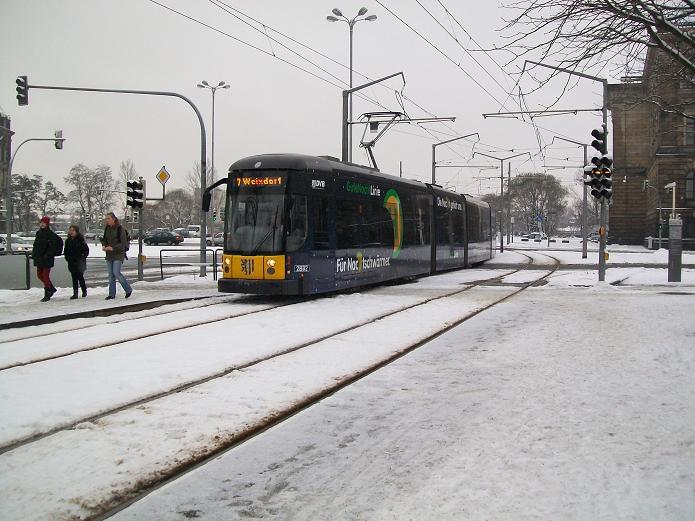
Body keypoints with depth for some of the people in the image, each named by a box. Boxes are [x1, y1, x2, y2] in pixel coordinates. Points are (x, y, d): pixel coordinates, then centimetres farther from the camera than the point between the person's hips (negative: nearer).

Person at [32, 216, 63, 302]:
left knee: (45, 276, -5)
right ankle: (52, 289, 31)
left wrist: (47, 255, -24)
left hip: (47, 259, -8)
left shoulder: (50, 234, -11)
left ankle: (47, 295, 5)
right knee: (39, 275, 14)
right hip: (39, 258, 8)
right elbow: (36, 245, 19)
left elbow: (53, 247, -18)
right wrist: (33, 254, 11)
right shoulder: (39, 233, 12)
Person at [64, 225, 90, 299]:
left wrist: (83, 257, -6)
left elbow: (86, 250, -3)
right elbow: (66, 251, 19)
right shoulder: (68, 241, 9)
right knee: (74, 278, 5)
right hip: (71, 262, 5)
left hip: (79, 262, -5)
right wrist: (67, 258, 8)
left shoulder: (81, 240, -6)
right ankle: (75, 293, 7)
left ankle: (84, 291, 13)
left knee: (80, 276, -6)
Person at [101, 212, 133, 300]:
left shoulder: (120, 229, -12)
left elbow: (124, 243, -14)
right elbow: (104, 239, 17)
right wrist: (104, 246, -4)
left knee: (116, 272, -14)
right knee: (110, 274, 6)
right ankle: (112, 294, 11)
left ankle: (128, 289, 3)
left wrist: (113, 248, -21)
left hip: (118, 254, -6)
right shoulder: (107, 228, 7)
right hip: (109, 255, 6)